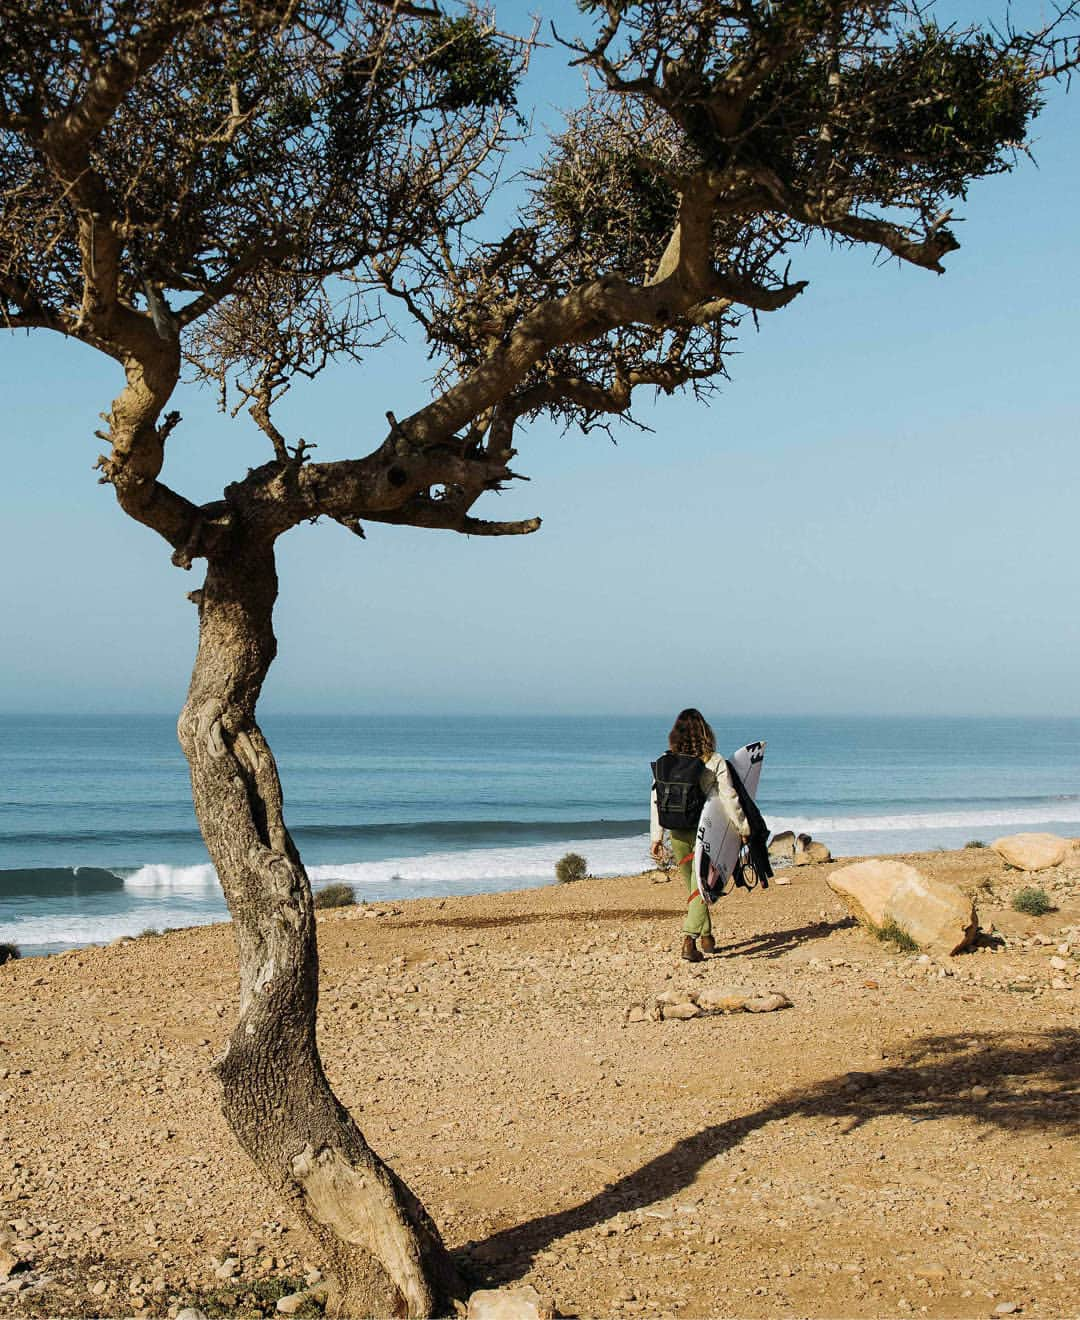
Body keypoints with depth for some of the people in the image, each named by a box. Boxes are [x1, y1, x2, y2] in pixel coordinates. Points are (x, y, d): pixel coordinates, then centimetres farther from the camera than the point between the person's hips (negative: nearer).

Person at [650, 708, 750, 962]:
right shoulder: (715, 761, -6)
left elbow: (657, 800, 0)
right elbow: (729, 798, -6)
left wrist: (656, 837, 5)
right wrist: (743, 828, 4)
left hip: (678, 834, 3)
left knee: (693, 887, 19)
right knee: (701, 887, -3)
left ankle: (706, 937, 29)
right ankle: (690, 939, -18)